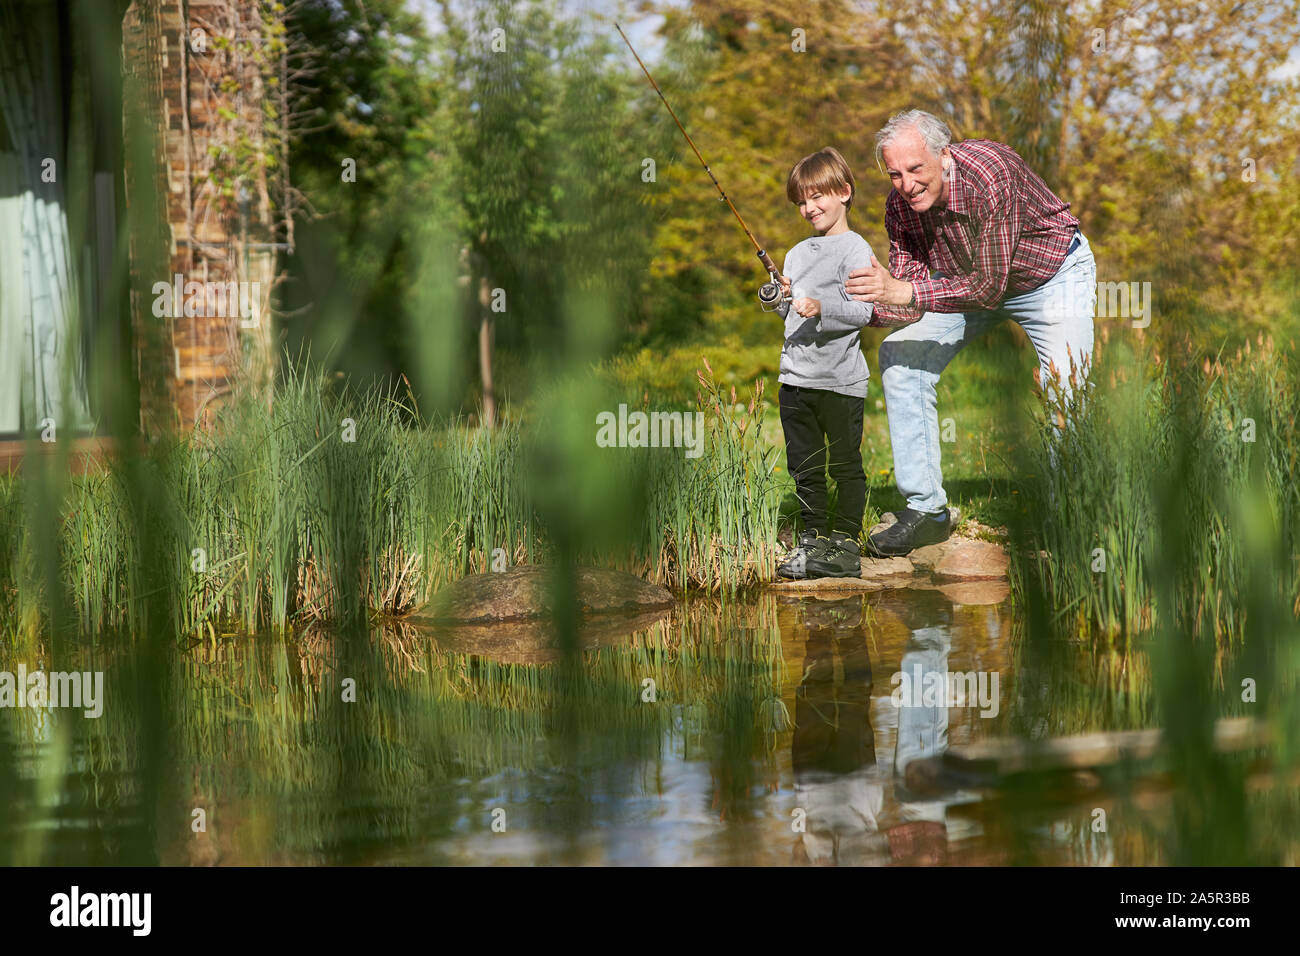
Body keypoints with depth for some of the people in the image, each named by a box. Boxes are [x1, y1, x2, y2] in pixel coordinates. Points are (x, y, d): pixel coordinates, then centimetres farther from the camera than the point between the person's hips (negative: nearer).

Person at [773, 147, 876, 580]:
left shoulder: (855, 249, -5)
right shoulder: (797, 252, 17)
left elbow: (863, 311, -14)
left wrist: (822, 308, -28)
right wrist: (783, 298, 3)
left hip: (840, 380, -7)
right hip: (796, 377, 7)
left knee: (845, 465, -1)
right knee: (805, 467, 10)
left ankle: (846, 543, 3)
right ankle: (812, 538, 17)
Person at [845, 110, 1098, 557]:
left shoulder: (990, 174, -38)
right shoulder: (900, 206, -20)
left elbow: (987, 288, -38)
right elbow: (913, 302, -17)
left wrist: (902, 291, -45)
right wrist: (862, 306, -36)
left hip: (1050, 274, -5)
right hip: (966, 278, 5)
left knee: (1066, 389, -22)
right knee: (900, 356, -11)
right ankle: (926, 509, -6)